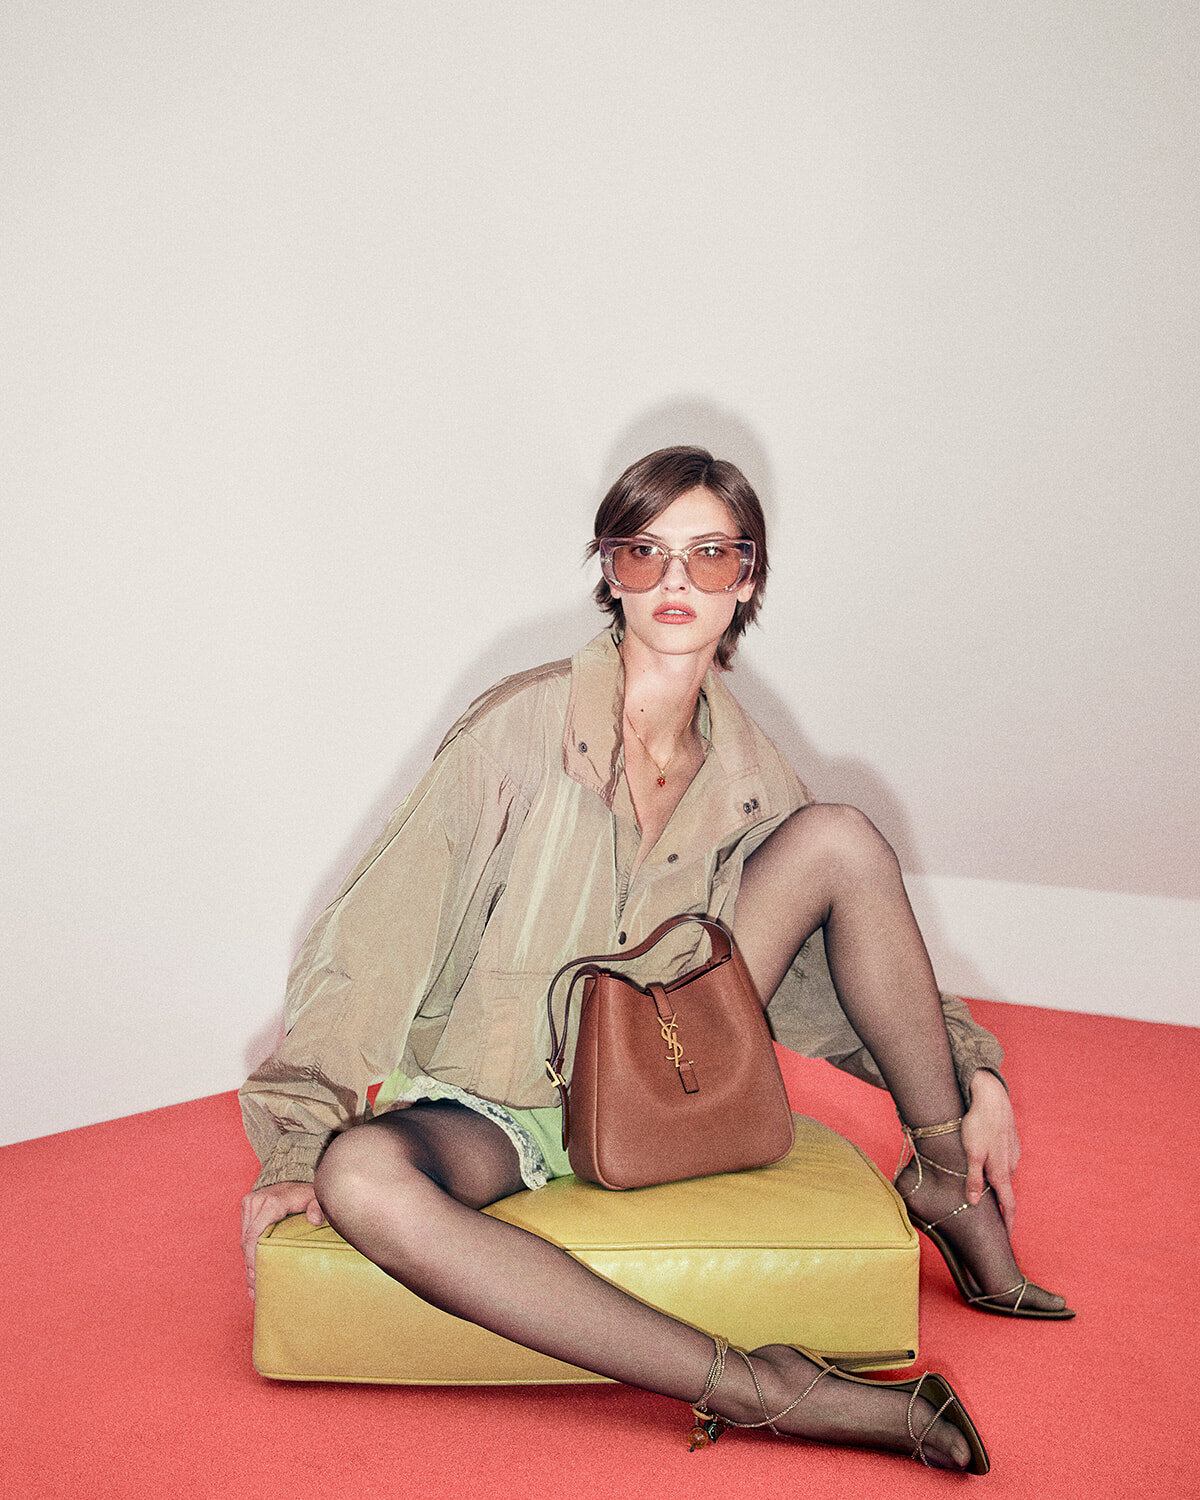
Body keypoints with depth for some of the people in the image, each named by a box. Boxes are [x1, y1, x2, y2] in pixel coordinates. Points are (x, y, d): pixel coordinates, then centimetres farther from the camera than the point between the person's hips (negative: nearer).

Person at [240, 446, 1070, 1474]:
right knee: (361, 1176, -40)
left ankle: (948, 1187, -2)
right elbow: (382, 937, -17)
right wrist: (299, 1143, -23)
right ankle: (753, 1388, -41)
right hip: (495, 1112, -3)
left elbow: (842, 959, 12)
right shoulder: (525, 725, -16)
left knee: (841, 839, -13)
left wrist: (975, 1077, 2)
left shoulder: (746, 768, -1)